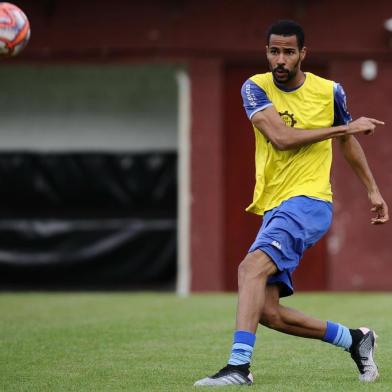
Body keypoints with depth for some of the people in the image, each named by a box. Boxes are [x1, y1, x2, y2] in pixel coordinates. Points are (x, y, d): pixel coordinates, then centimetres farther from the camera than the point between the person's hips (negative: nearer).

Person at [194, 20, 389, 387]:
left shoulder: (329, 91, 2)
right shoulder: (255, 88, 1)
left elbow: (347, 141, 22)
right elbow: (282, 137, -14)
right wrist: (345, 126, -11)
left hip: (308, 201, -4)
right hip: (273, 208, 4)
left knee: (252, 266, -29)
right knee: (268, 312, -2)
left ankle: (239, 365, -36)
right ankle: (354, 339, 18)